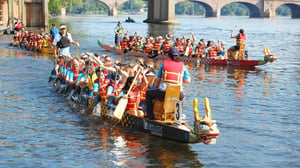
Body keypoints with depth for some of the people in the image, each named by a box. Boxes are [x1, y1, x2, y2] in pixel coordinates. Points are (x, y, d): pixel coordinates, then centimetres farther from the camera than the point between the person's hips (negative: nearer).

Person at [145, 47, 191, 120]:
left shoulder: (164, 64, 9)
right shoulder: (182, 66, 9)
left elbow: (158, 80, 13)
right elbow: (188, 81, 11)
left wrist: (155, 88, 30)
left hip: (163, 92, -1)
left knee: (148, 92, 26)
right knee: (182, 95, 39)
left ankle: (150, 115, 20)